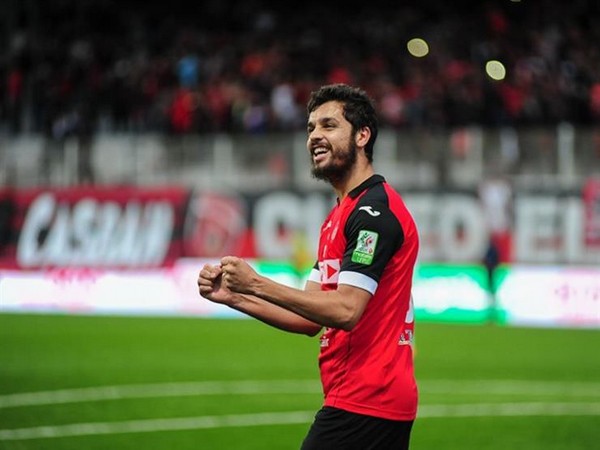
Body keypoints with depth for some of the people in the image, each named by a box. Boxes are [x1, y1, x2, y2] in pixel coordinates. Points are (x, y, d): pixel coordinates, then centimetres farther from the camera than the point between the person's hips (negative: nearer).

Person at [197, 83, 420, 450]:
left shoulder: (374, 210, -13)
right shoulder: (339, 216, 19)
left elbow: (345, 311, -22)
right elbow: (311, 318, 17)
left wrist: (257, 284, -21)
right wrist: (234, 296, 5)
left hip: (362, 403, -10)